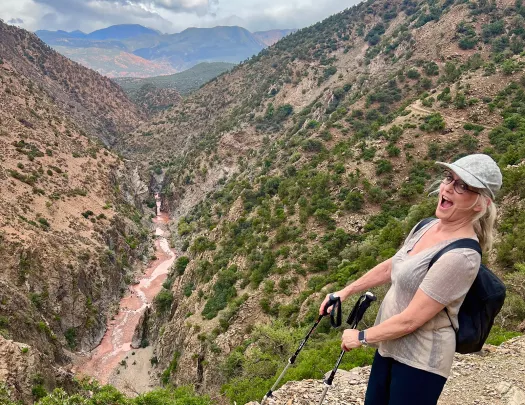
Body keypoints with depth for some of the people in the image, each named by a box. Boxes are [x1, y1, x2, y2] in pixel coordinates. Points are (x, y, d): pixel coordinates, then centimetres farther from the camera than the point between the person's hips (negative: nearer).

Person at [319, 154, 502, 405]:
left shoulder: (461, 256, -27)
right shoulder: (426, 227, -1)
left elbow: (410, 320, -24)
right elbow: (391, 267, 15)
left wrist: (361, 337, -11)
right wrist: (346, 291, 14)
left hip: (420, 360, -8)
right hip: (390, 345, 8)